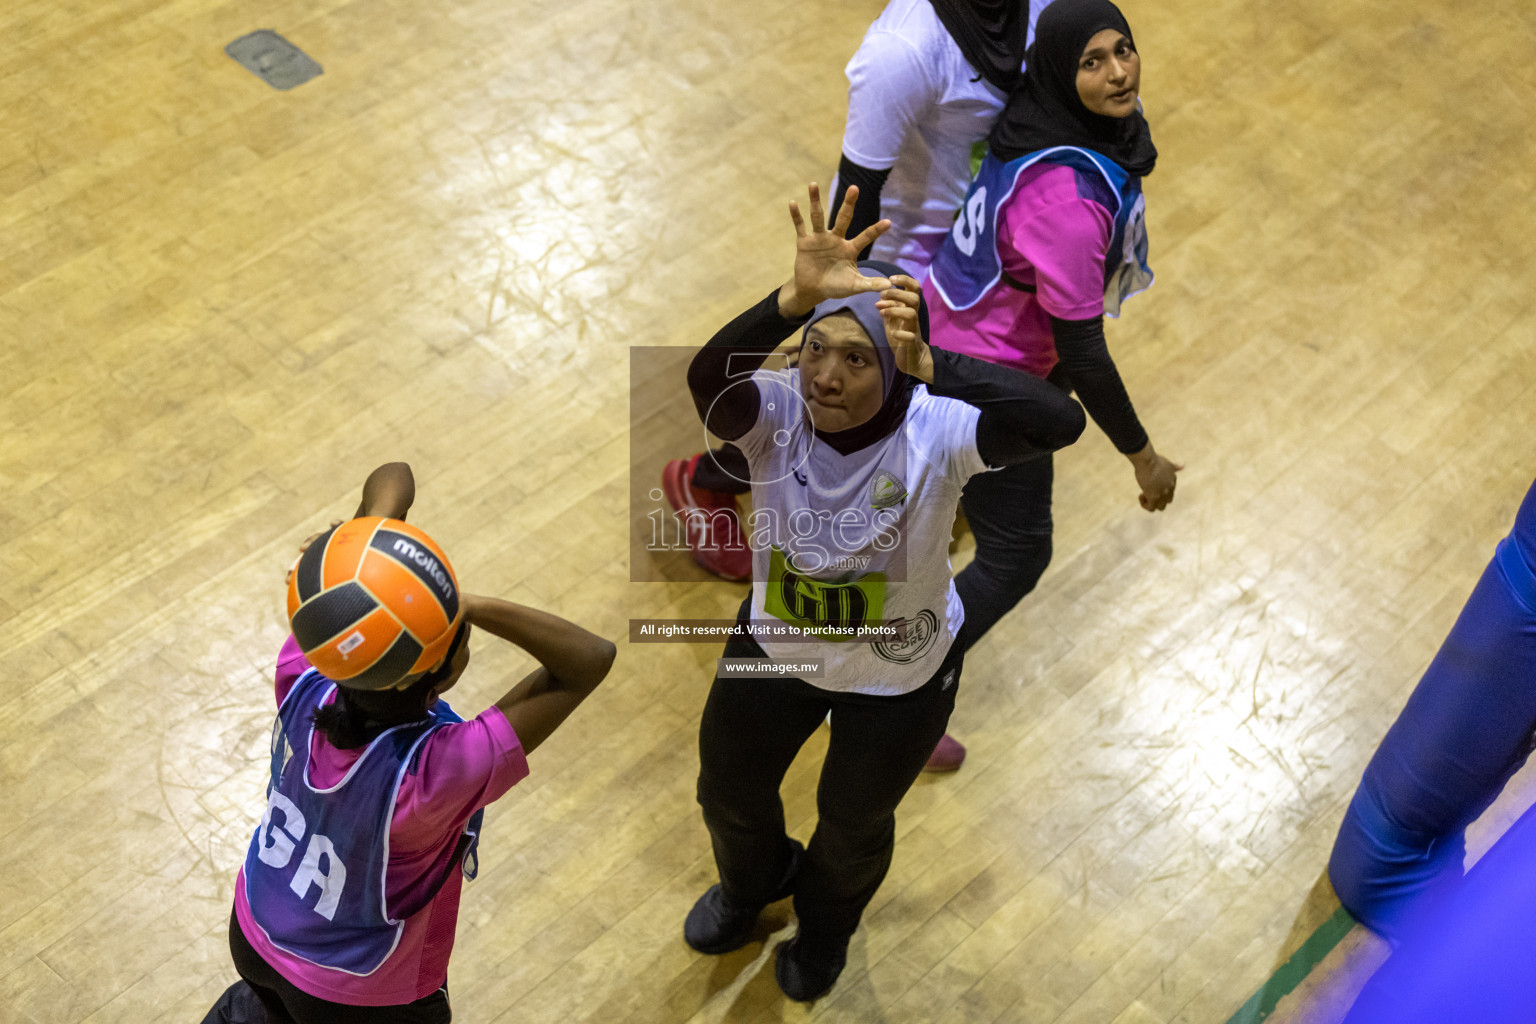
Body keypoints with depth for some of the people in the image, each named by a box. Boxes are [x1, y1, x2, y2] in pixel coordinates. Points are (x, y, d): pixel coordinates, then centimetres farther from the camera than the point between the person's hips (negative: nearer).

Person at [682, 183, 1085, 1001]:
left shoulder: (932, 431, -34)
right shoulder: (776, 413, -29)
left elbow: (1059, 421, -51)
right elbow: (708, 379, -52)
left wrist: (930, 366, -59)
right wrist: (795, 298, -66)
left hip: (898, 679, -2)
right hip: (775, 646, 2)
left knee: (854, 823, 26)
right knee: (727, 792, 27)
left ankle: (826, 923, 64)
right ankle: (753, 883, 66)